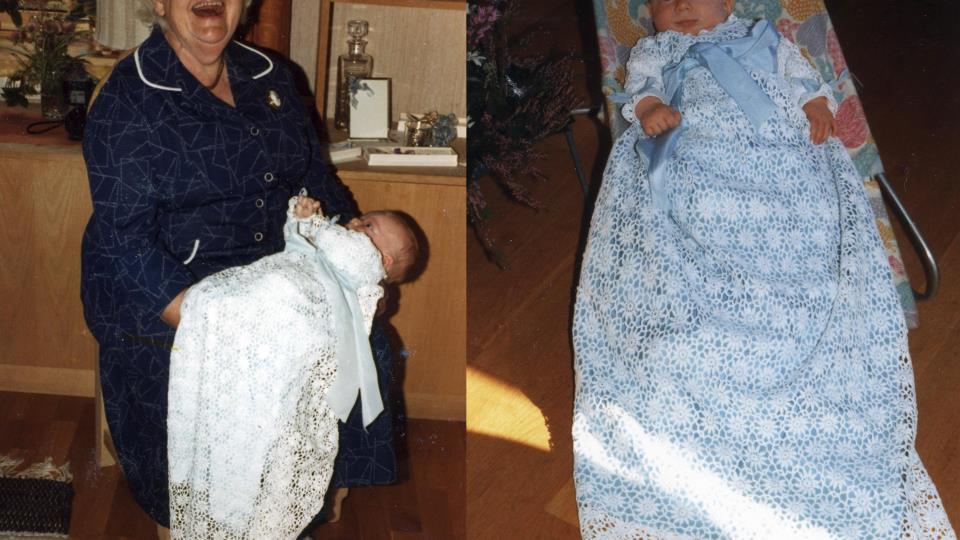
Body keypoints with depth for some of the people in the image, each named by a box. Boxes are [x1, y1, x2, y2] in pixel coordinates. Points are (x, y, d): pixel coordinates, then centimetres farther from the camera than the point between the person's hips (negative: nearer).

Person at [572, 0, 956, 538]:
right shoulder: (656, 51, 31)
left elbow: (801, 74, 25)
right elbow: (640, 82, 15)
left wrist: (817, 105, 5)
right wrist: (649, 106, -8)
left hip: (784, 156, 2)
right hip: (697, 161, -1)